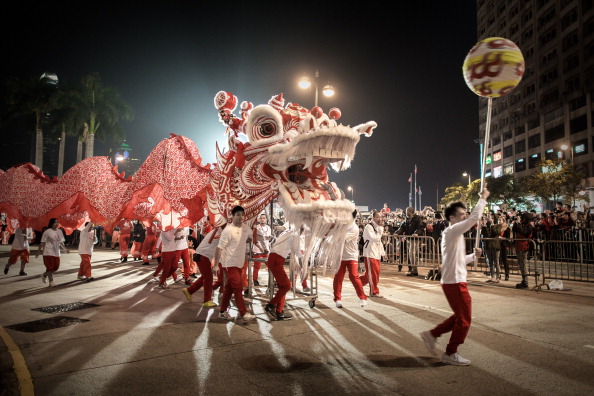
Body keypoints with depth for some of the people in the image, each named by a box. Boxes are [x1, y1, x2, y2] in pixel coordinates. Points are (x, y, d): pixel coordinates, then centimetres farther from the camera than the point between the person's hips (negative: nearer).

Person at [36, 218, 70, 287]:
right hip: (49, 253, -6)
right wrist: (38, 251, -9)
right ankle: (51, 282, 6)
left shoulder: (59, 231, 10)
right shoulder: (47, 232, -8)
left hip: (56, 253, 6)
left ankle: (44, 275, 32)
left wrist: (65, 249, 8)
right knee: (50, 268, -4)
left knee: (56, 267, 8)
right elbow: (42, 242, -7)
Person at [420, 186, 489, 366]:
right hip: (455, 282, -10)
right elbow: (475, 217, -22)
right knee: (464, 319, 1)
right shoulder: (452, 231, -13)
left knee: (459, 316, 18)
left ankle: (432, 334, 22)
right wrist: (483, 199, -11)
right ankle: (450, 354, 13)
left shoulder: (454, 235, 17)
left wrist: (473, 255, 10)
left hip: (453, 281, 10)